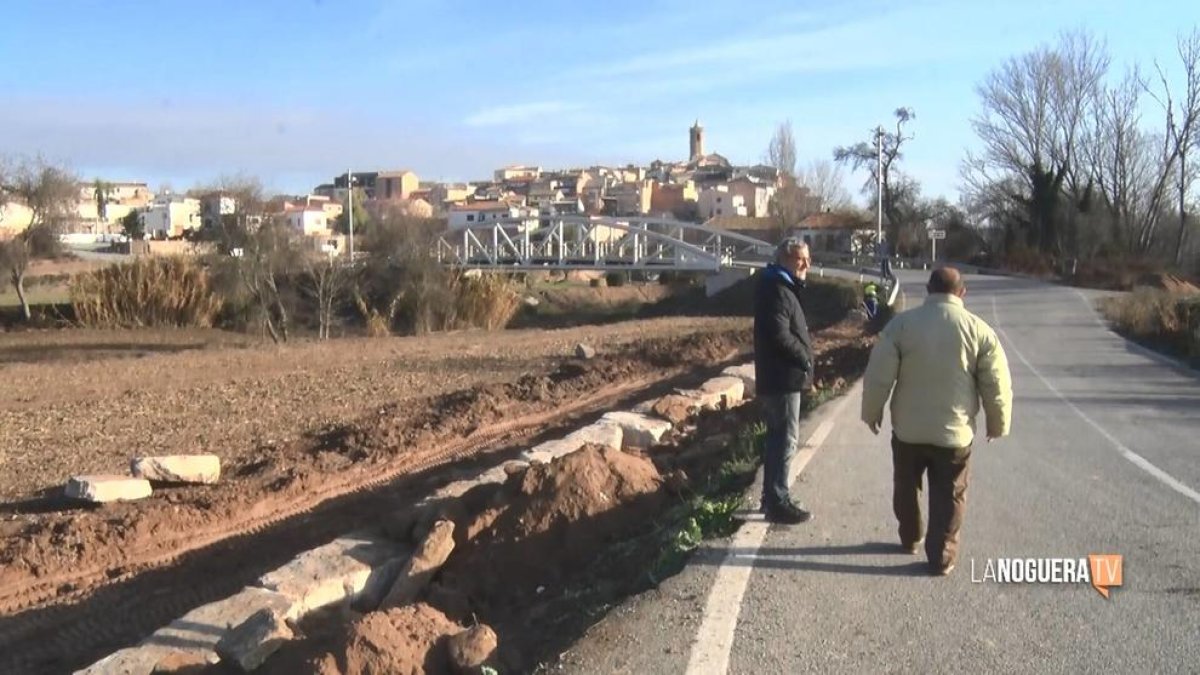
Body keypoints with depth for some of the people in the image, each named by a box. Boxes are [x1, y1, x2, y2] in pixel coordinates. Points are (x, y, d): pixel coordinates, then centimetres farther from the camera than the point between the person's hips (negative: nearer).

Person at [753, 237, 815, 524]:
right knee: (785, 439, -5)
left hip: (780, 377, 11)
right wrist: (805, 360, -14)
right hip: (782, 379, -11)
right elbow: (781, 336, -26)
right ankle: (778, 503, 1)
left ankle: (772, 497, 25)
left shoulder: (782, 287, 17)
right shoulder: (777, 290, -17)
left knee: (779, 437, 16)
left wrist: (803, 360, 6)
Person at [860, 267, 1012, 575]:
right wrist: (998, 424, 12)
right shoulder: (979, 329, -7)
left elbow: (878, 376, -7)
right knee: (948, 498, 12)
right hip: (955, 431, -1)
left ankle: (910, 539, 37)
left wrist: (872, 412, 7)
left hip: (908, 429, 1)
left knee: (905, 488, 22)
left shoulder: (902, 323, -8)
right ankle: (941, 557, 15)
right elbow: (997, 385, -3)